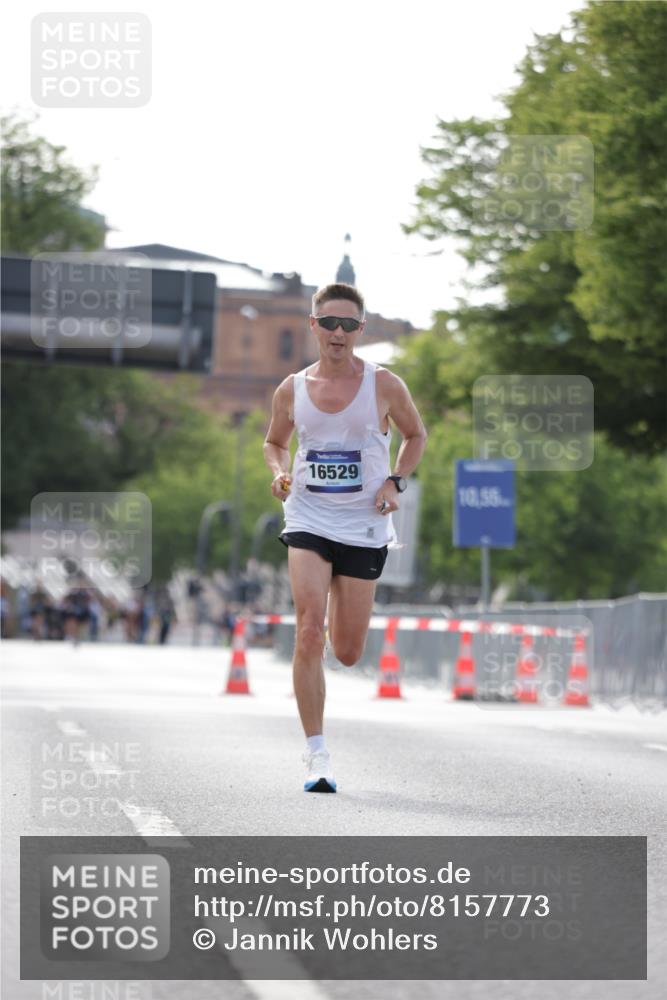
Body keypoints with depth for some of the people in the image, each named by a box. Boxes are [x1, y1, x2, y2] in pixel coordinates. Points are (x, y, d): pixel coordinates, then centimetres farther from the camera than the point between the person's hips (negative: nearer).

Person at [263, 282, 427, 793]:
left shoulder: (385, 385, -4)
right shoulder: (291, 390, 1)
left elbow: (416, 434, 12)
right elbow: (274, 442, 18)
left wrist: (396, 481, -4)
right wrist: (279, 472, -4)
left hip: (364, 525, 0)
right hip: (308, 520, 0)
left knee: (348, 652, 7)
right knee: (309, 632, -17)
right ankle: (317, 754, -13)